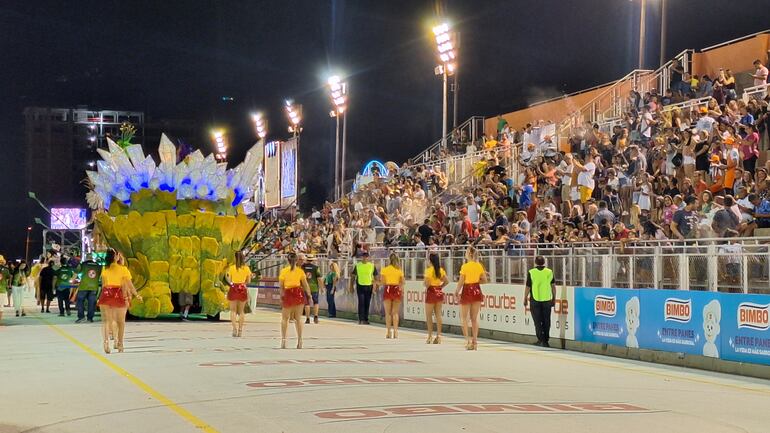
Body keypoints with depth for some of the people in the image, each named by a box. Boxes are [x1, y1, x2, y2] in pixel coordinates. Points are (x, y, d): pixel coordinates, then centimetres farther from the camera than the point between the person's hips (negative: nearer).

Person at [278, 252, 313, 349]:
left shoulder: (283, 271, 1)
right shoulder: (300, 271, 3)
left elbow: (280, 285, 0)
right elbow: (305, 285, 1)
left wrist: (282, 296, 11)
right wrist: (310, 296, 5)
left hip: (288, 294, -1)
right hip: (298, 293, 1)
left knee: (284, 318, 10)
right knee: (298, 318, 6)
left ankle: (283, 339, -1)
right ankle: (299, 341, 3)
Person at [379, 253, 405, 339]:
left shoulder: (385, 269, -2)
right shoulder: (399, 270, 4)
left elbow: (382, 282, -4)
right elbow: (402, 283, 2)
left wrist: (377, 283, 16)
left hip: (388, 290, -1)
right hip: (397, 290, 1)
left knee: (388, 313, 5)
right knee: (395, 312, 6)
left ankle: (389, 332, 2)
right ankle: (395, 331, -4)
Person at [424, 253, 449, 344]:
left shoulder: (429, 270, -12)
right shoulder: (441, 270, 6)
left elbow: (427, 283, -20)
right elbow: (446, 281, 5)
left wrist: (424, 283, 1)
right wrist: (440, 287, 13)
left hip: (431, 292, -5)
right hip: (439, 292, 5)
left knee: (429, 315, 3)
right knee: (438, 315, 7)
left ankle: (430, 336, 3)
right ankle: (438, 336, 5)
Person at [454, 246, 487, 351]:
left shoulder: (465, 266, -11)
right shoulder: (479, 266, 3)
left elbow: (461, 282, -12)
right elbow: (484, 280, 5)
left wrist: (457, 291, -1)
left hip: (467, 291, -5)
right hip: (476, 291, 5)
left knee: (464, 317, 6)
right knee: (474, 318, 11)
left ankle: (467, 339, -7)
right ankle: (475, 341, 10)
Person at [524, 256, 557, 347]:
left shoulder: (531, 272, -5)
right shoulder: (549, 272, 2)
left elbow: (527, 287, -3)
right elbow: (553, 286, 4)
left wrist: (525, 299, 7)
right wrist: (554, 298, 14)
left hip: (535, 300, -2)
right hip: (547, 300, 2)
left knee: (538, 321, 5)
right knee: (546, 321, 9)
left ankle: (541, 340, -2)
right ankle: (545, 341, 12)